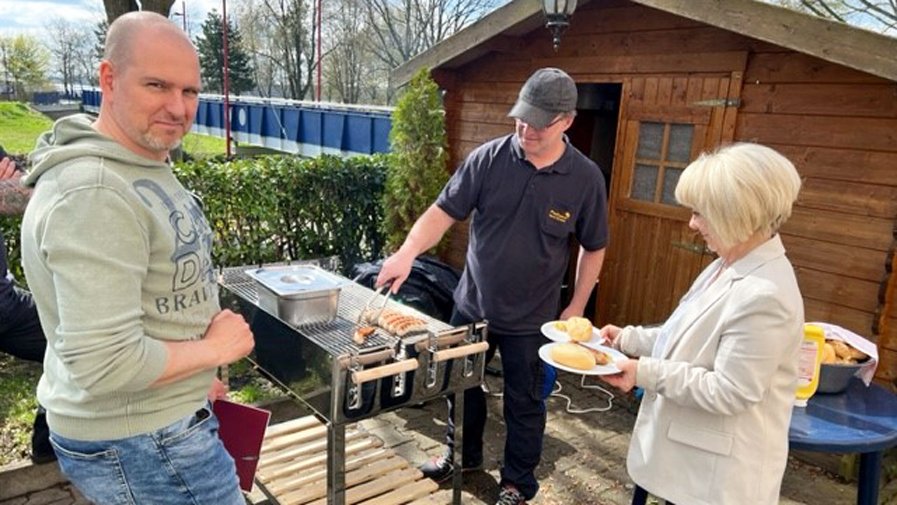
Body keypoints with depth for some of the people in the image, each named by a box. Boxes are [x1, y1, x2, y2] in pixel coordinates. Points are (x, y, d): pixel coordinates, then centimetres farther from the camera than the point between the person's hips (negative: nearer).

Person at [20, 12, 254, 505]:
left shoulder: (140, 167, 6)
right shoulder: (95, 193, -27)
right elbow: (105, 364, -31)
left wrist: (193, 376, 14)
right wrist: (212, 348, -18)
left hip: (150, 418, 9)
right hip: (140, 445, -9)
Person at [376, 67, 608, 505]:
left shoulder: (585, 178, -11)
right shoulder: (489, 158, -12)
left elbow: (593, 248, -1)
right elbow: (445, 211, -13)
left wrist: (577, 307, -1)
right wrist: (408, 251, -29)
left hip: (531, 319, -2)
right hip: (472, 304, 2)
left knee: (524, 403, 14)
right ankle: (463, 453, 48)